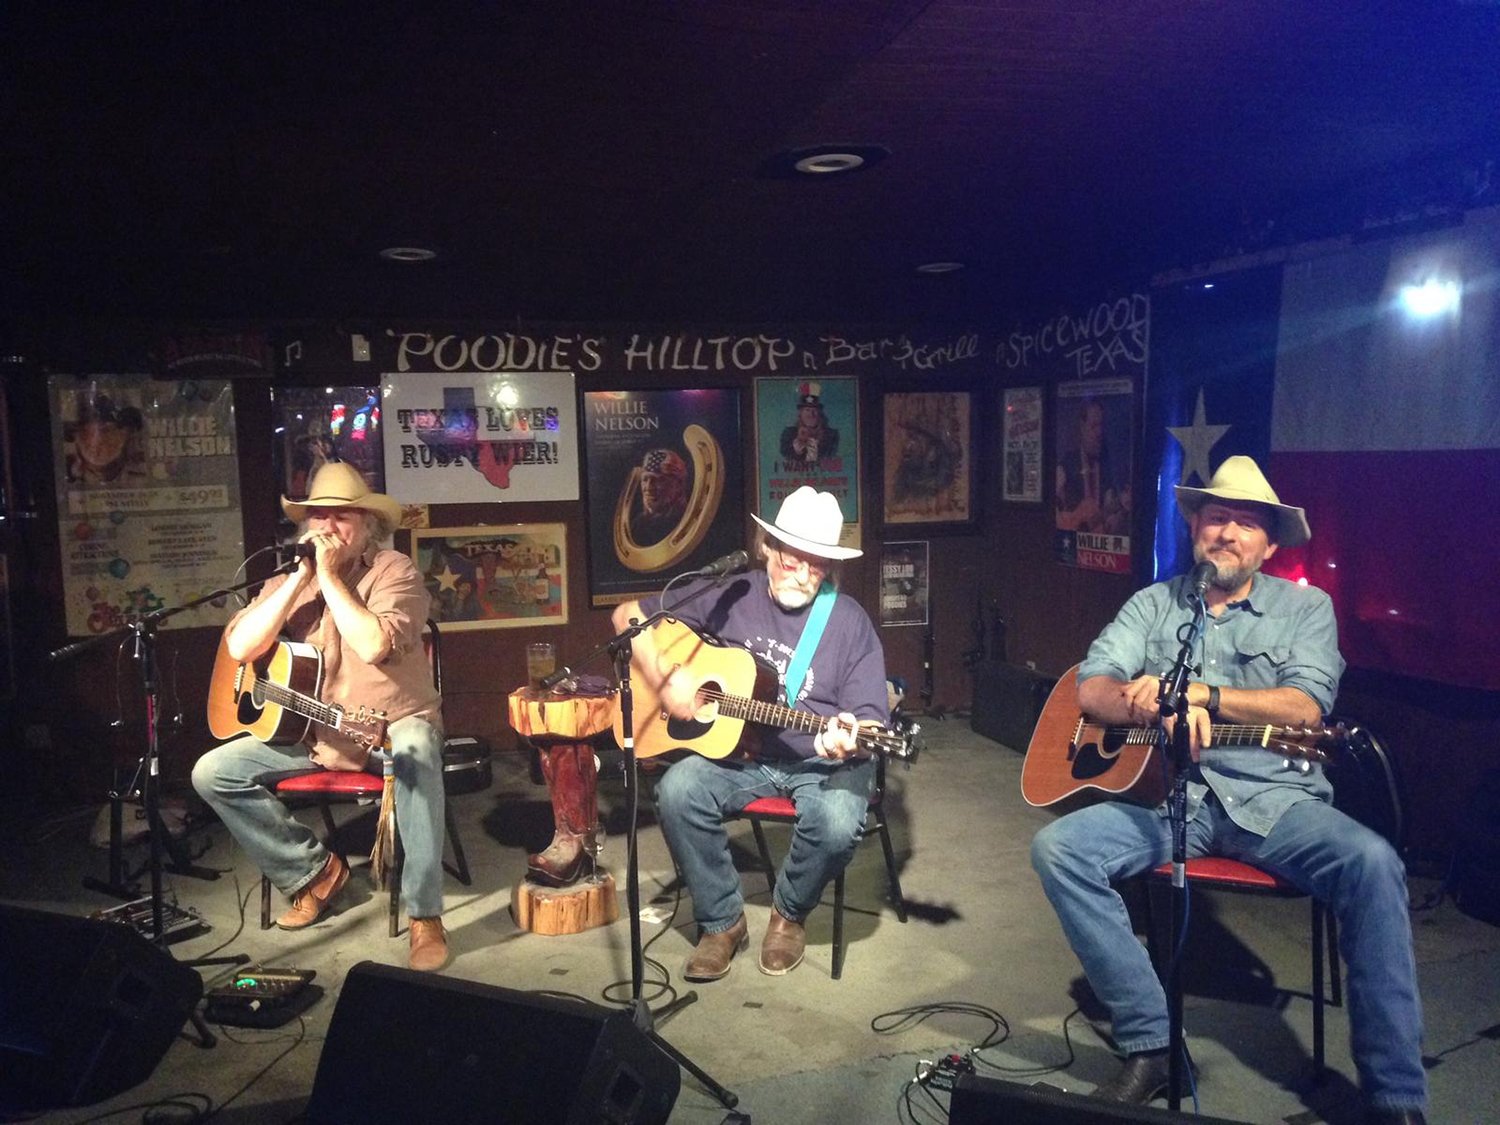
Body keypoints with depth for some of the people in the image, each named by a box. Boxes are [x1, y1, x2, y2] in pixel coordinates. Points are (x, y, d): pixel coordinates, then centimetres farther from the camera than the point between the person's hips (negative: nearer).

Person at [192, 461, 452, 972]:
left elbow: (374, 645, -27)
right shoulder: (286, 582, 6)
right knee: (212, 773, -7)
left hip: (391, 726, -5)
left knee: (416, 752, -38)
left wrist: (329, 576, -20)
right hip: (310, 733, 6)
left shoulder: (392, 570, -9)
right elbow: (239, 648, -9)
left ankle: (425, 915, -28)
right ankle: (315, 869, 6)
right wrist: (301, 577, -13)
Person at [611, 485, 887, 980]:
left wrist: (846, 742, -33)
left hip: (822, 762, -2)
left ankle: (788, 913, 3)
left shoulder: (851, 623, -7)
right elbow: (628, 615, 3)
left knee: (837, 822, -32)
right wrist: (662, 676, -12)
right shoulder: (731, 597, -2)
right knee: (678, 789, -26)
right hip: (738, 751, 2)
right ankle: (722, 920, -2)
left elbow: (869, 723, -9)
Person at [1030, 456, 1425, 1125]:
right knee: (1057, 850, -22)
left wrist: (1198, 694, -18)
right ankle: (1149, 1044, -13)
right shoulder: (1154, 604, 12)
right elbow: (1090, 689, -1)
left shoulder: (1305, 607, 9)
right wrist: (1159, 709, -21)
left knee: (1371, 862, -29)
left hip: (1272, 798, -1)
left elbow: (1306, 707, -8)